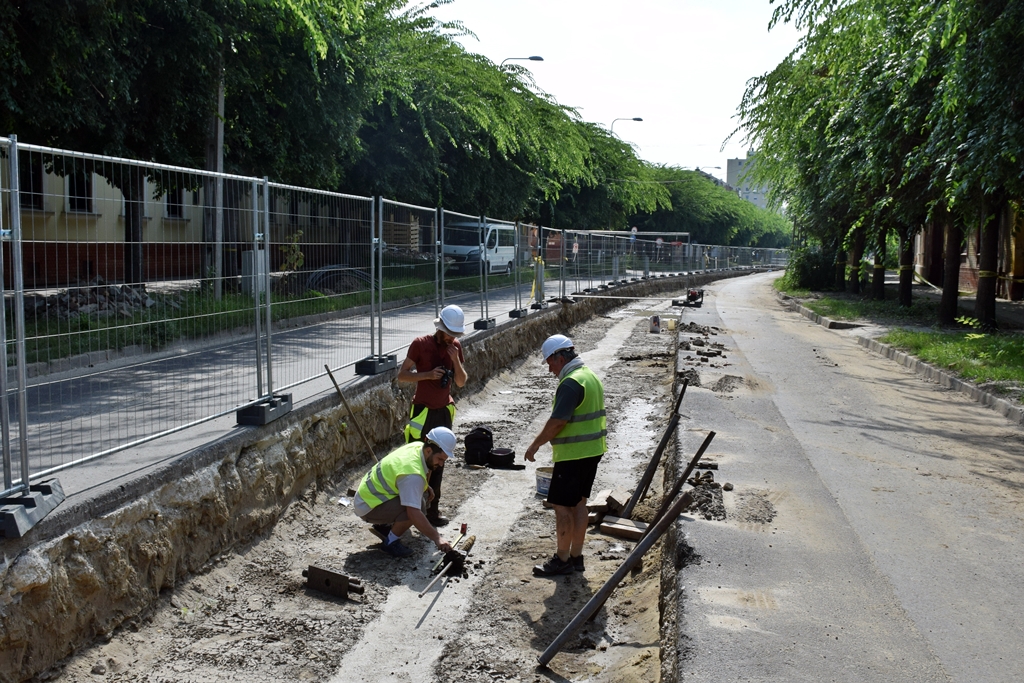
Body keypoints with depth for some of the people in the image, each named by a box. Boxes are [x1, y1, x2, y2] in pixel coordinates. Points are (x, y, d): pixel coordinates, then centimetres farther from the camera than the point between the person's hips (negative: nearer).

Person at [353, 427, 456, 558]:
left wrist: (426, 487, 11)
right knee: (417, 505, -27)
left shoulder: (418, 446, -4)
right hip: (367, 507, -10)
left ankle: (384, 526, 15)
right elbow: (414, 513, -38)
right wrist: (437, 538, -36)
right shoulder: (413, 474, -31)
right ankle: (390, 542, -8)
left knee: (423, 493, 6)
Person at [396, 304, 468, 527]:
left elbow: (461, 382, 6)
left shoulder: (455, 346, 4)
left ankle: (432, 509, 18)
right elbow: (401, 375, -10)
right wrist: (428, 374, -23)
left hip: (444, 411, 5)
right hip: (423, 410, -5)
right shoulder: (420, 344, -11)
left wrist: (456, 361, -12)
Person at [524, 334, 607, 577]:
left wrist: (535, 445, -12)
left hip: (572, 455, -10)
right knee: (579, 503, 15)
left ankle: (562, 560, 6)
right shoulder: (591, 376, 11)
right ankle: (576, 556, 22)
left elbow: (557, 421, -23)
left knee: (562, 506, -1)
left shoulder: (570, 383, -20)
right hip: (592, 450, 10)